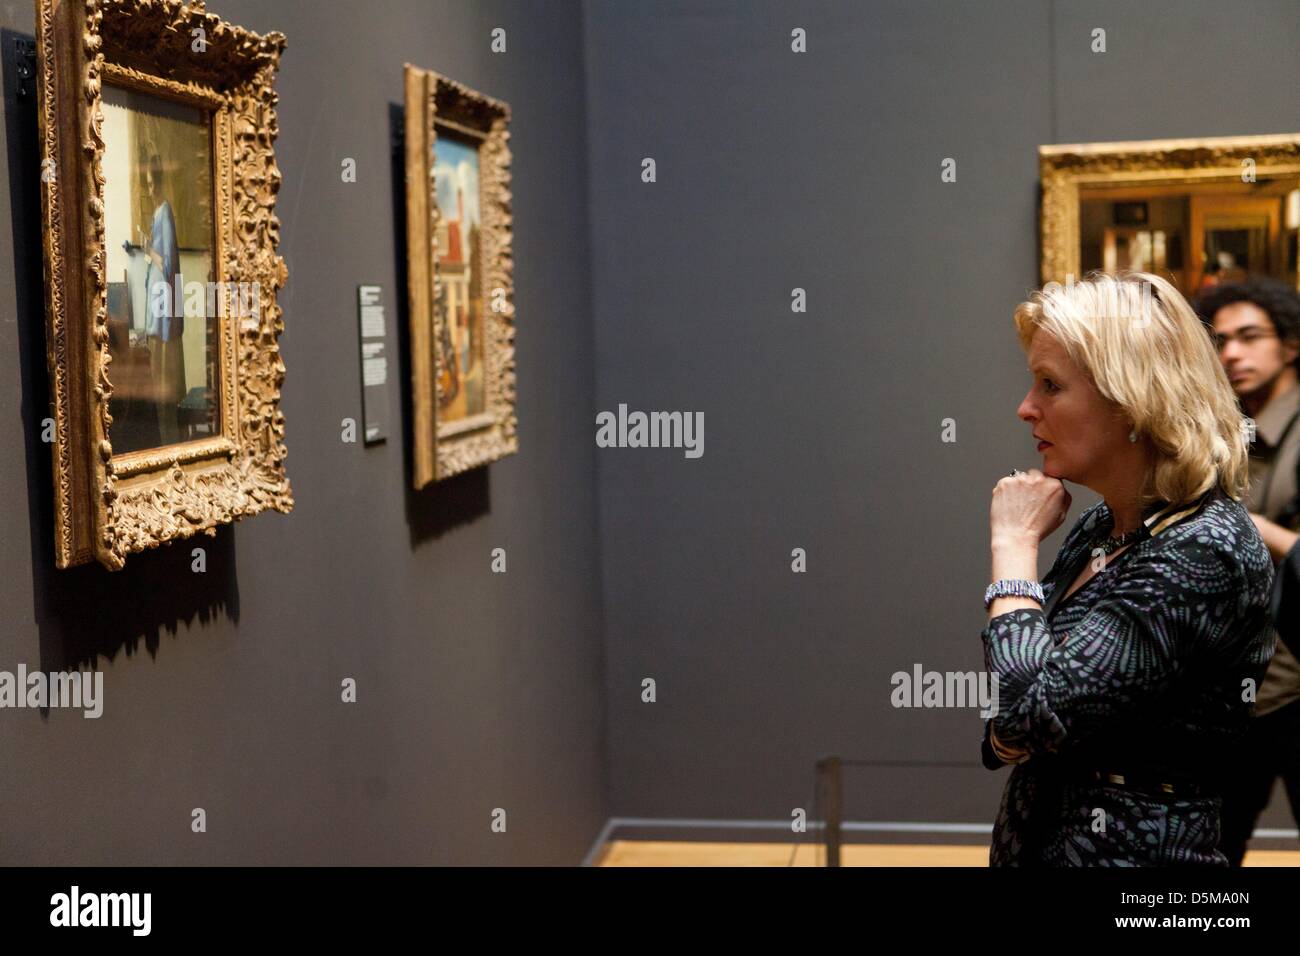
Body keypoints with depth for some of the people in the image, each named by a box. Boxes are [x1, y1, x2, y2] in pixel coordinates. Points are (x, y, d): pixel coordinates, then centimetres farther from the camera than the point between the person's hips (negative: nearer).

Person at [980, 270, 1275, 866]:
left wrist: (1014, 544, -16)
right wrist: (1008, 730, -10)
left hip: (1134, 849, -8)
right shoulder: (1098, 527, 4)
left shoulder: (1206, 553, -22)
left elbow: (1036, 709, -28)